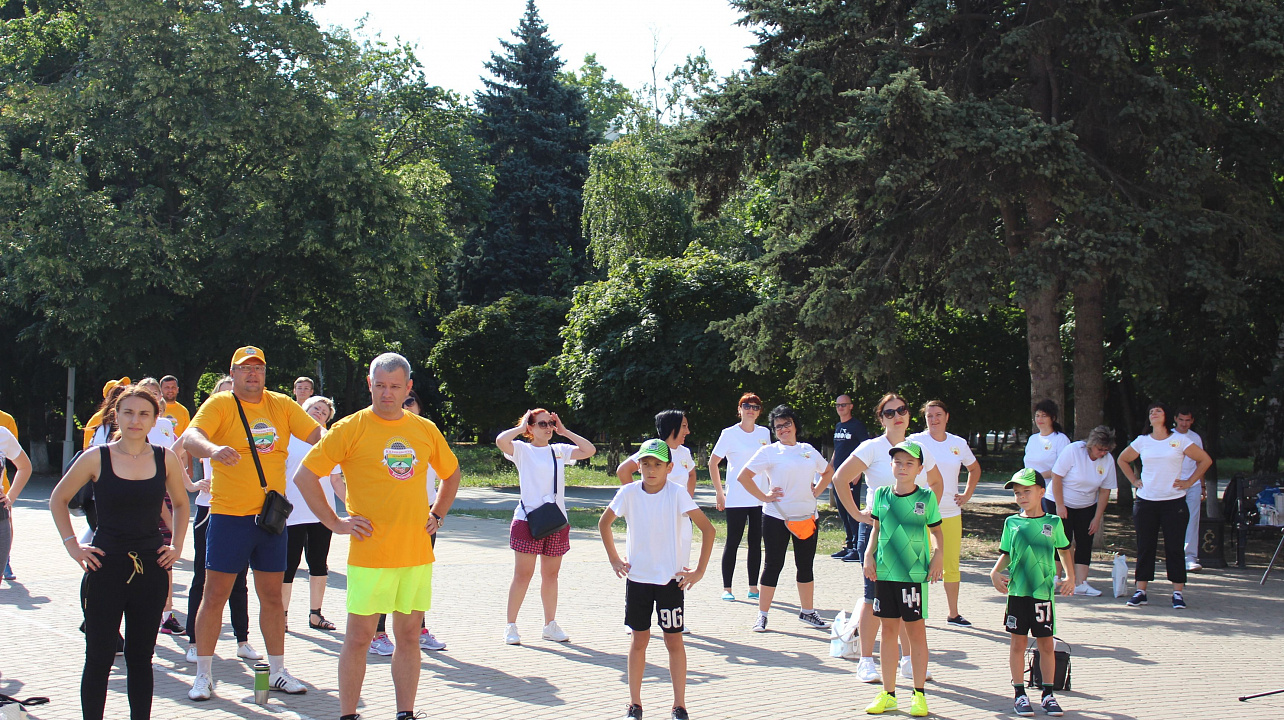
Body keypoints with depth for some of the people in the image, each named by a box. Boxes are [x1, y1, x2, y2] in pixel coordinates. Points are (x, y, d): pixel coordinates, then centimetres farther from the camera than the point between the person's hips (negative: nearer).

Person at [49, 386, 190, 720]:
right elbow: (58, 499, 9)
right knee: (99, 657, 0)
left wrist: (177, 546, 9)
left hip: (152, 568, 2)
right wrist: (72, 544, 1)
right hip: (106, 567, -2)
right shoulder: (97, 458, -4)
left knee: (141, 656, 9)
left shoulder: (165, 458, 1)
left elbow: (181, 504, 18)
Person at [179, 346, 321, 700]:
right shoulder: (219, 404, -5)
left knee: (272, 595, 12)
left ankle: (277, 671, 22)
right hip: (228, 515, -4)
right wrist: (212, 449, -43)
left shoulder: (281, 405, 7)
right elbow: (191, 436, -21)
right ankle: (203, 674, 10)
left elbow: (317, 434, 4)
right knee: (215, 595, 0)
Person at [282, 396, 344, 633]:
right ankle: (282, 614, 9)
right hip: (293, 513, -4)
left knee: (319, 565, 7)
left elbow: (336, 480, 14)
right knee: (289, 565, -1)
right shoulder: (289, 438, 3)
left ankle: (315, 614, 15)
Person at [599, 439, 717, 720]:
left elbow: (707, 528, -11)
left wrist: (699, 571, -12)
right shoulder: (629, 493, -5)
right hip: (637, 578, 2)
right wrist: (614, 560, 6)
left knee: (674, 641, 3)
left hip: (671, 579, -2)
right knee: (639, 640, 9)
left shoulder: (677, 493, -12)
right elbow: (604, 523, 11)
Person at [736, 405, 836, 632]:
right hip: (777, 517, -4)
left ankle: (807, 612, 23)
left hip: (806, 516, 4)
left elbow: (828, 471, 26)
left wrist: (816, 492, 11)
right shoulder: (769, 451, -3)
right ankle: (762, 615, 7)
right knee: (774, 564, 0)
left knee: (806, 564, 11)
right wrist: (764, 497, -10)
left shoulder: (808, 450, 11)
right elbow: (743, 477, -6)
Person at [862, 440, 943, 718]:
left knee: (916, 630, 2)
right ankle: (888, 694, 17)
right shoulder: (881, 495, 5)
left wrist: (939, 555, -8)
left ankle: (919, 694, 12)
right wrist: (869, 553, 0)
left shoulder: (926, 497, -2)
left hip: (915, 573, -3)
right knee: (888, 630, 9)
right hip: (885, 572, 3)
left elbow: (936, 531, 6)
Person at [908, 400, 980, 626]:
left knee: (952, 564, 6)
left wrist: (967, 495, 14)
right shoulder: (916, 441, -3)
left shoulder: (959, 444, 8)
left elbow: (975, 469, 24)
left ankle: (954, 613, 16)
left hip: (951, 513, 3)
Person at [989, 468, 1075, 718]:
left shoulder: (1053, 522, 2)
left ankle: (1048, 694, 16)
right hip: (1017, 591, 1)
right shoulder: (1012, 522, 4)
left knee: (1046, 644, 5)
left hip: (1044, 592, 0)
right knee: (1017, 643, 5)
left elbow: (1064, 549, 16)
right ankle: (1019, 694, 14)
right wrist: (995, 573, -6)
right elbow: (1006, 554, 10)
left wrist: (1070, 577, 8)